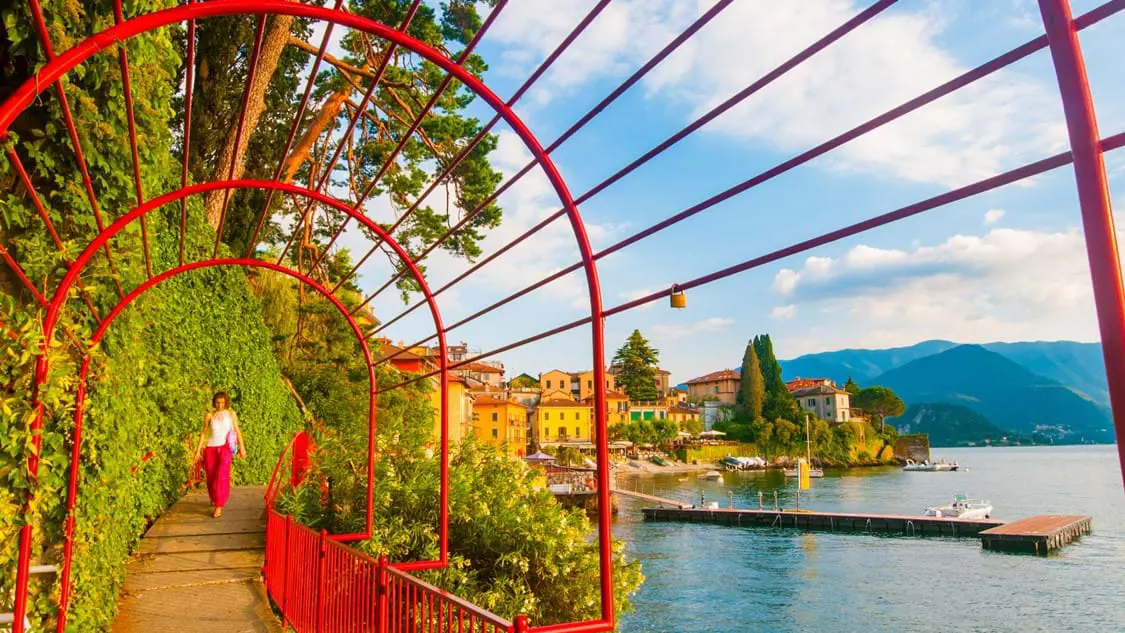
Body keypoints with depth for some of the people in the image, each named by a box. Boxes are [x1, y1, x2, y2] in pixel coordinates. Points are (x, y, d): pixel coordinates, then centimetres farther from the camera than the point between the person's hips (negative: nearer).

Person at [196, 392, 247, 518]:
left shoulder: (231, 414, 4)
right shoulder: (209, 416, 4)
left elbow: (237, 430, 8)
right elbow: (203, 433, 8)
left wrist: (242, 447, 6)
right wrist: (198, 450, 2)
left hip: (225, 448, -2)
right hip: (210, 448, 2)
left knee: (221, 477, -14)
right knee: (211, 477, 9)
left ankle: (218, 507, -14)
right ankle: (214, 499, 37)